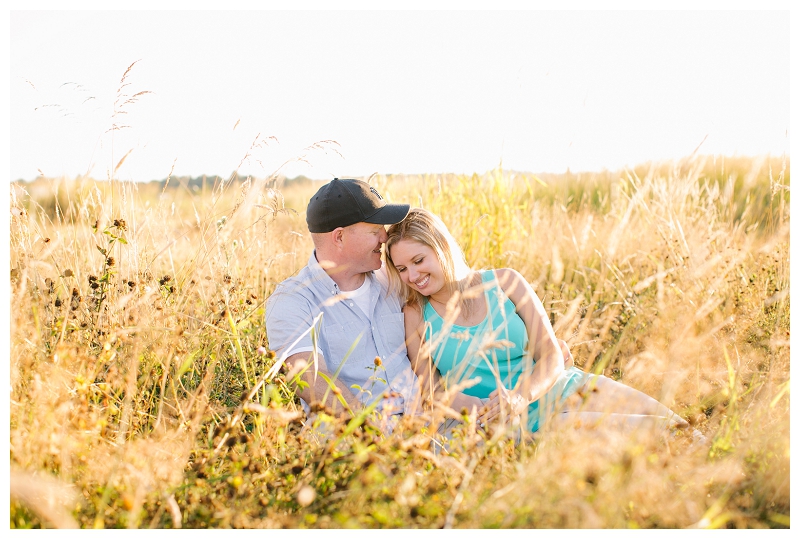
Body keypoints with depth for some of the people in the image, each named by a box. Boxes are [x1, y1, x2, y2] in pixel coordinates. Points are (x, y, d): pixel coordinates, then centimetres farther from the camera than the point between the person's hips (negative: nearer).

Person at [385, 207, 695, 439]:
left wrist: (519, 397, -24)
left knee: (678, 428, -18)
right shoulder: (415, 315, 0)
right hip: (518, 420, -2)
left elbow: (552, 358, -3)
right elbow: (431, 388, -1)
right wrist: (478, 407, -22)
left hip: (561, 390, 2)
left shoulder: (504, 282, -1)